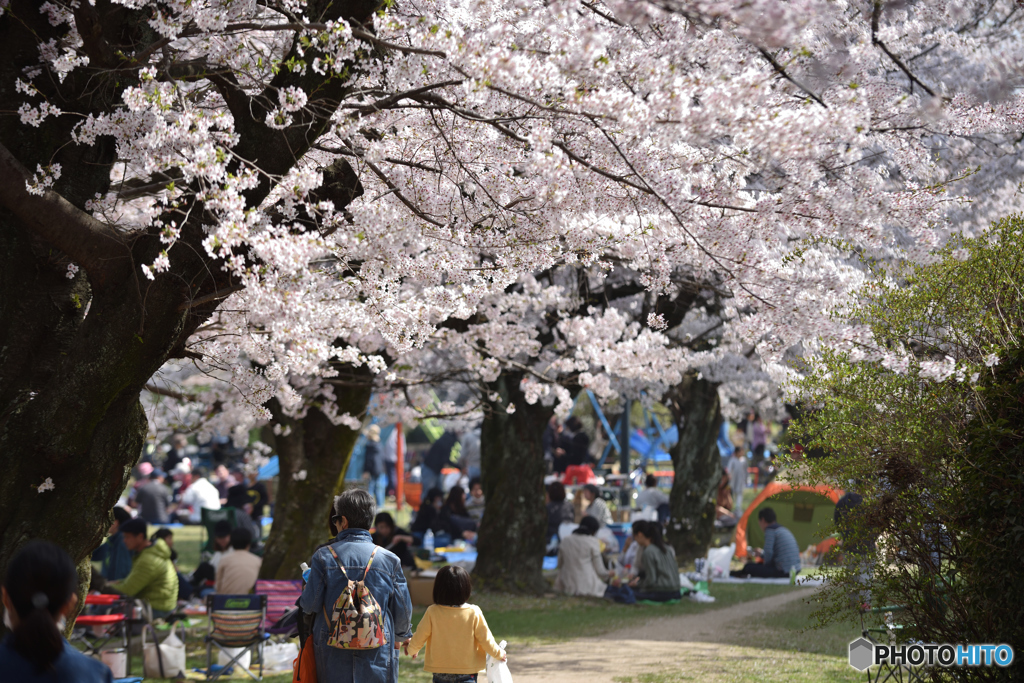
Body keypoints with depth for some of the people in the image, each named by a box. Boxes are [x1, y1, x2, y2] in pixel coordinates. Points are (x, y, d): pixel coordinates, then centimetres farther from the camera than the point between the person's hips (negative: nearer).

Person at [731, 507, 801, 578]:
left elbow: (768, 552, -16)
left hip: (782, 572, -9)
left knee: (749, 567, 1)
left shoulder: (770, 531, -9)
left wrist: (765, 564, 4)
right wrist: (761, 554, 38)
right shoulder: (785, 530, 20)